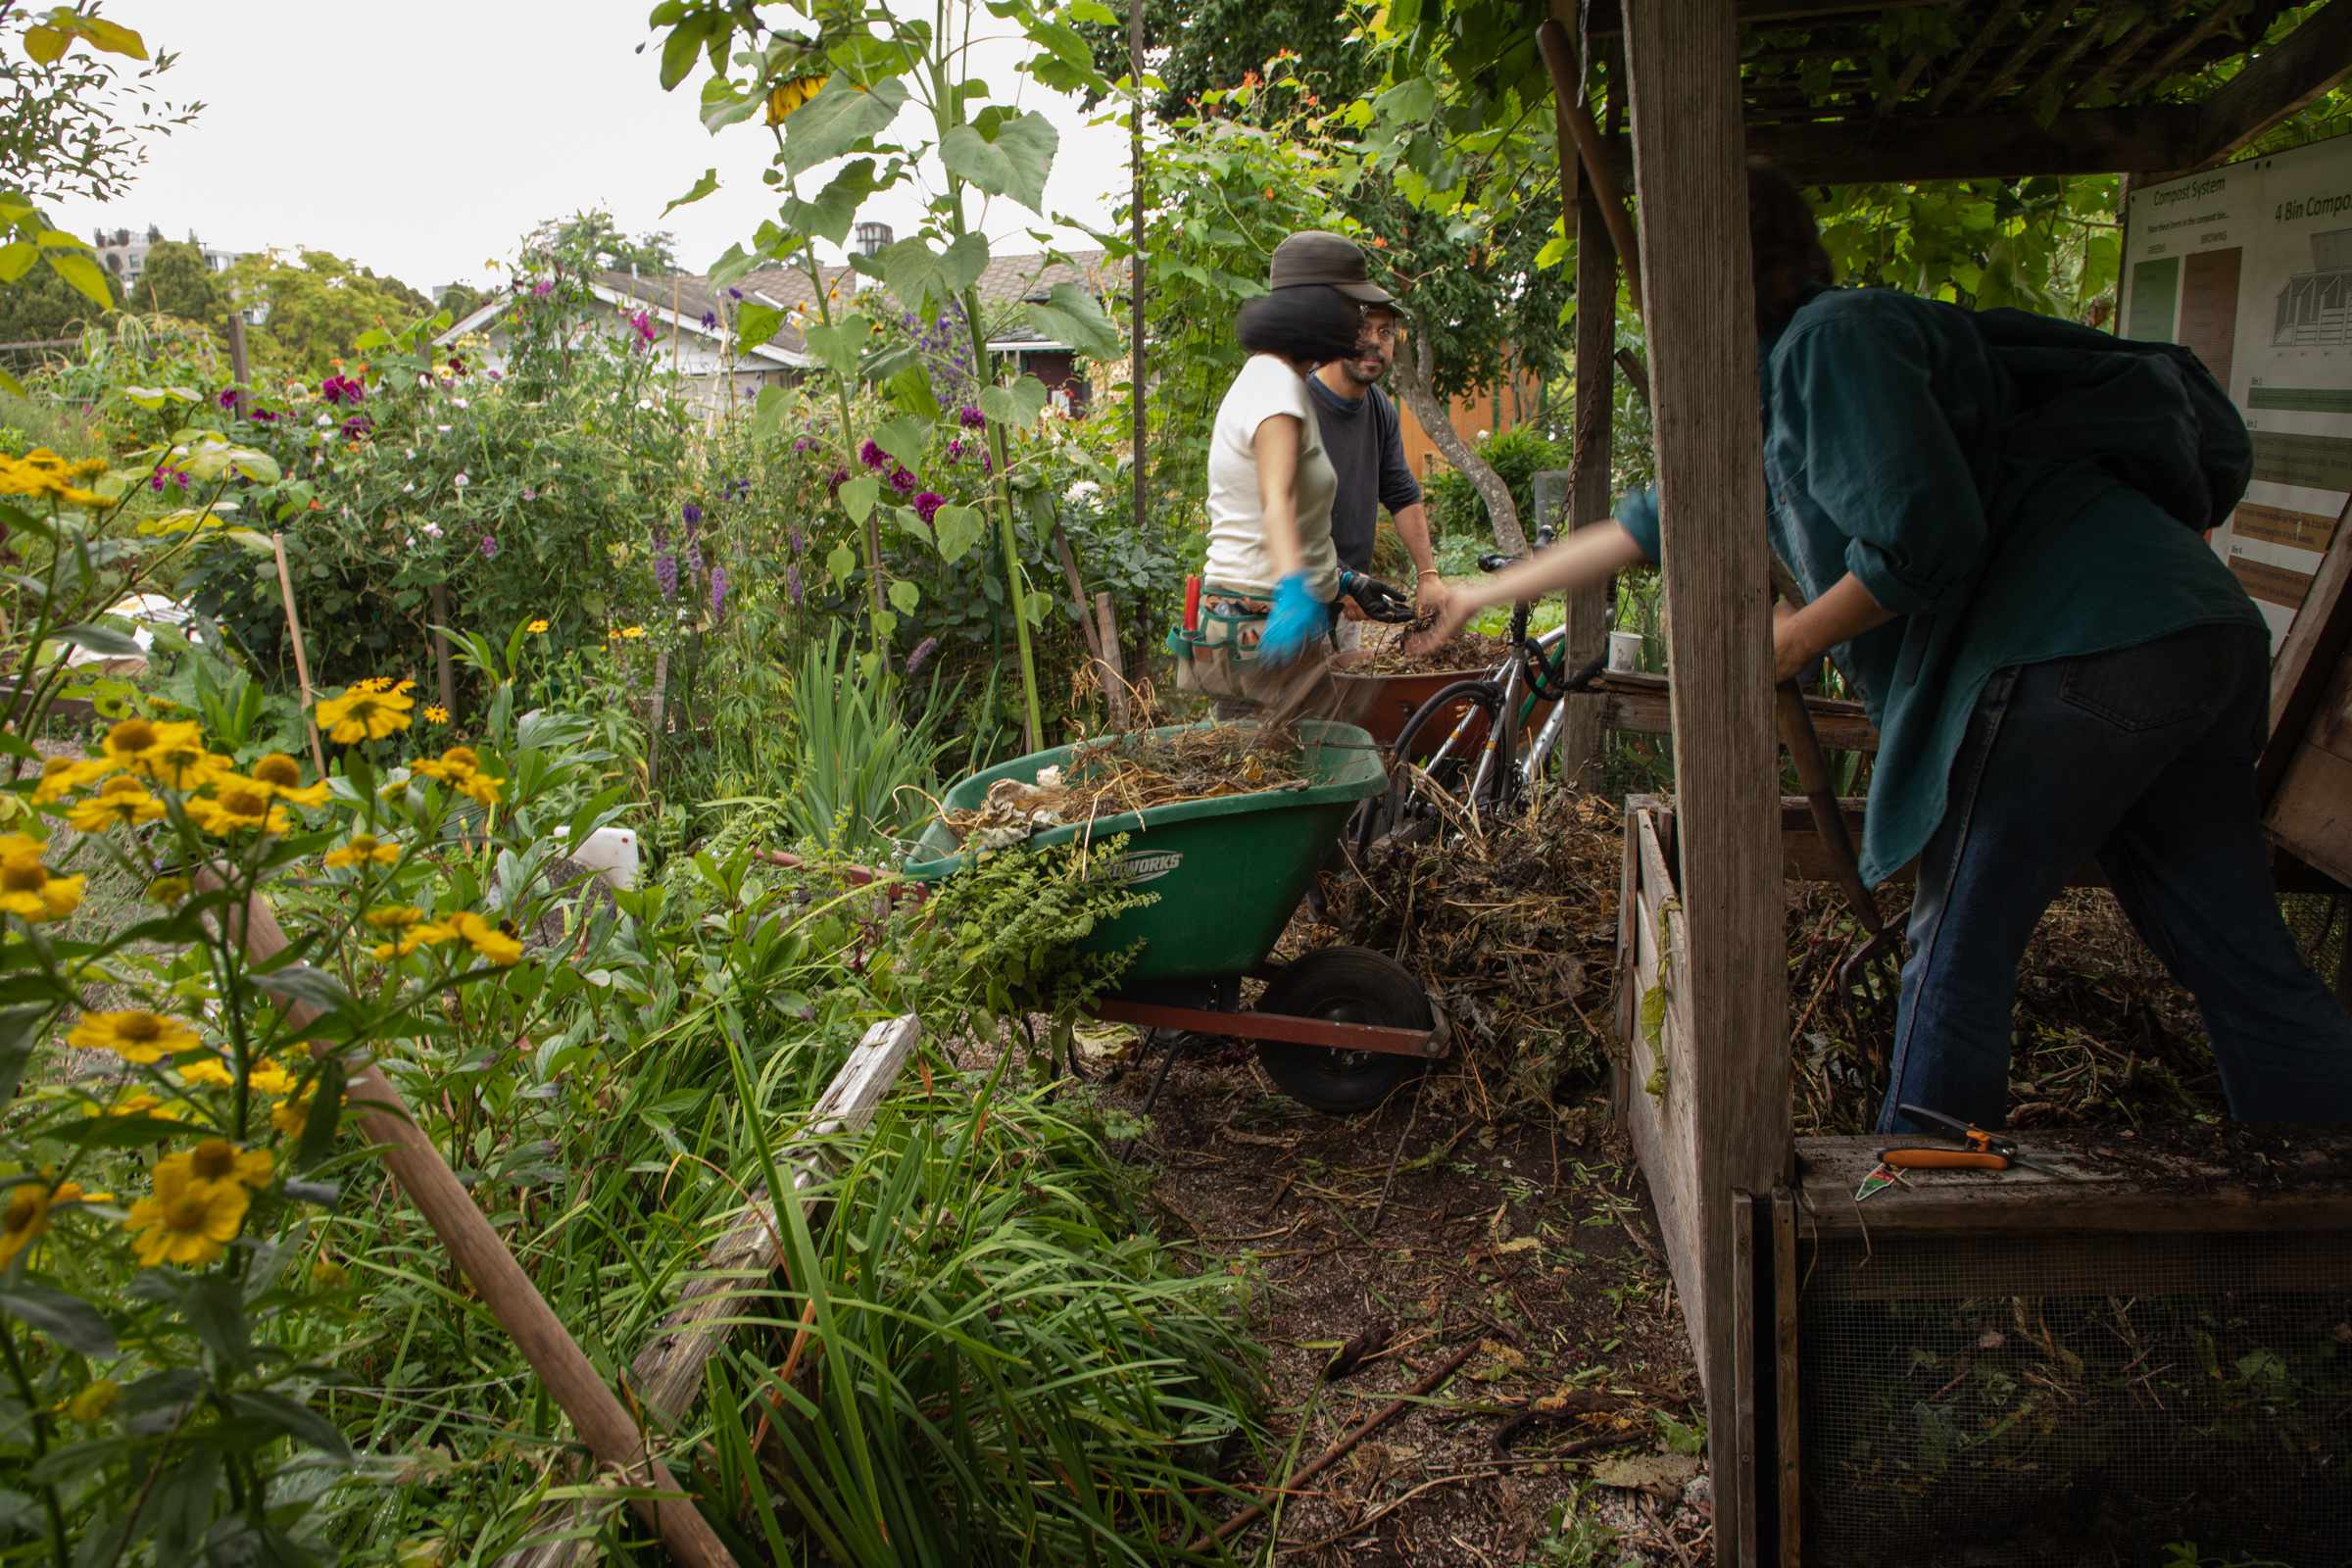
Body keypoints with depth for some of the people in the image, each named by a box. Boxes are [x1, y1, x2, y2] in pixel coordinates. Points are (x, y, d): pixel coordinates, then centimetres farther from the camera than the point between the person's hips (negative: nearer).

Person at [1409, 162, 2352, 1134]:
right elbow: (1649, 527, 32)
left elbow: (1925, 538, -17)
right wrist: (1487, 592, 37)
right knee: (2240, 966, 13)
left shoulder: (1832, 338, -7)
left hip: (2077, 647, -10)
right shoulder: (1767, 406, 24)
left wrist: (1786, 641, -2)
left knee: (1957, 957, 0)